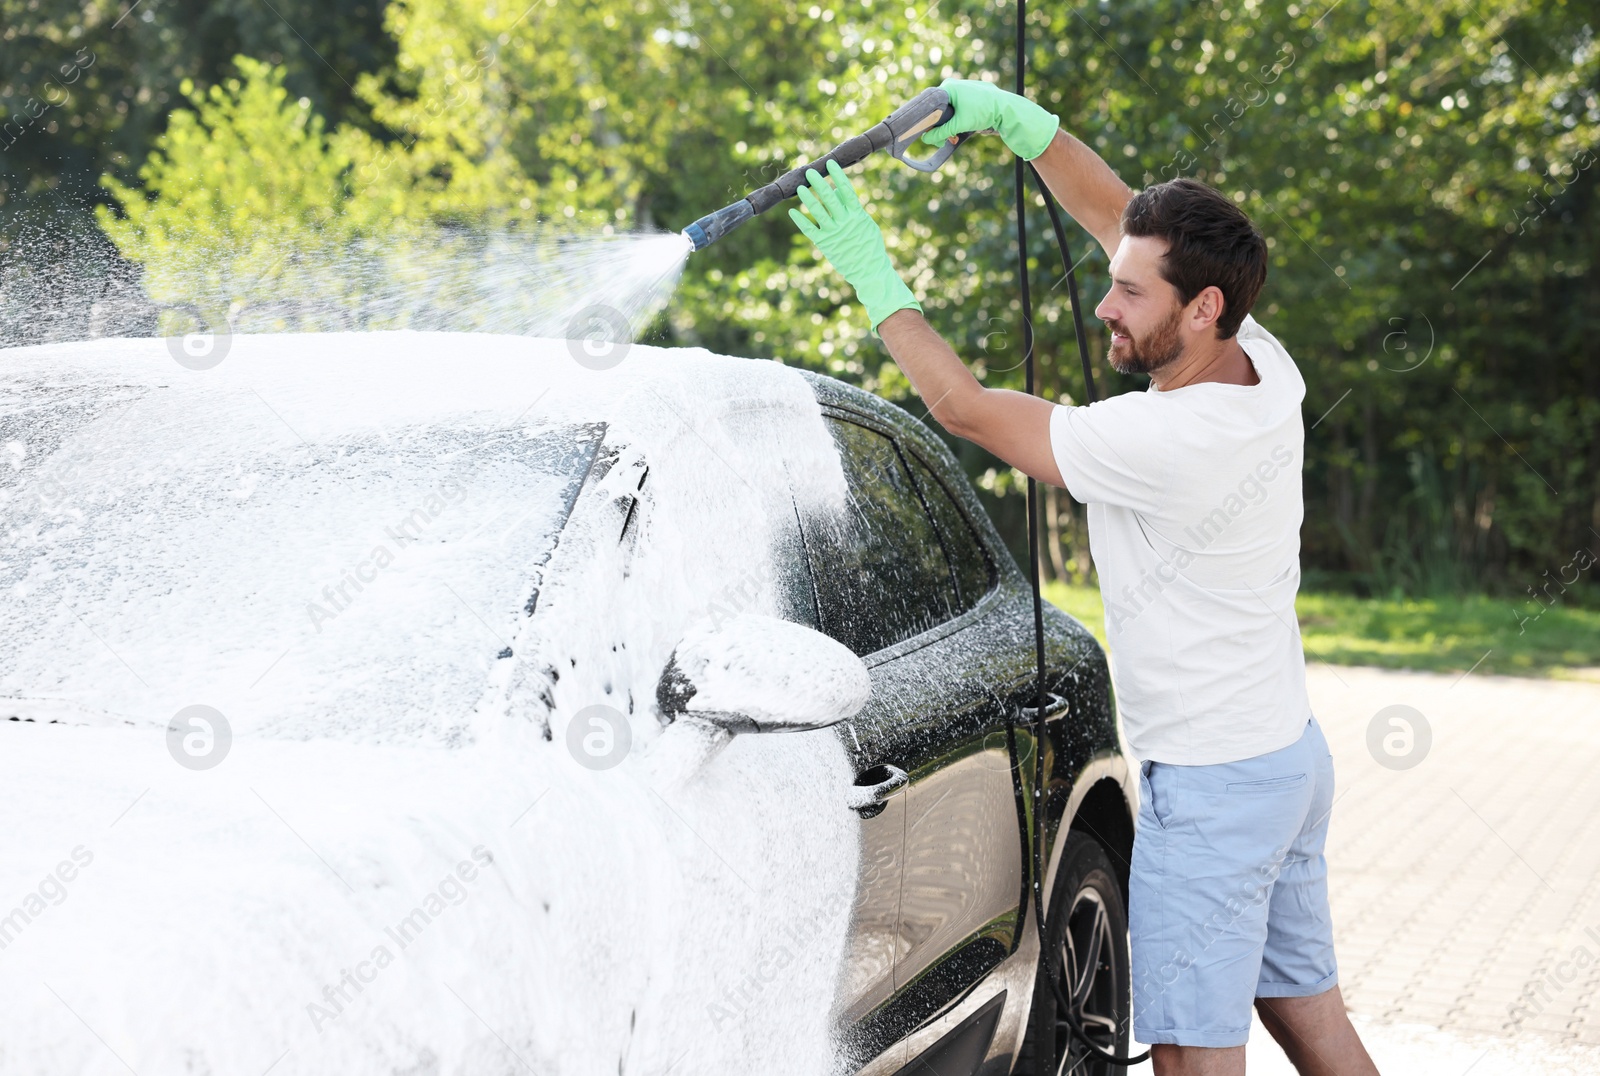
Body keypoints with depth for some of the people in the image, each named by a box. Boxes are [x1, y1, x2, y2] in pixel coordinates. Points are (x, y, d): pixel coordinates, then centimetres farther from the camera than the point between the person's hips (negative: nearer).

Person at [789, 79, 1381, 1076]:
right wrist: (1021, 121, 6)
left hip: (1211, 784, -9)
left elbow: (966, 405, -16)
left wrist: (875, 278, -7)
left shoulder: (1165, 440, -26)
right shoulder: (1265, 367, -2)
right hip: (1293, 750, 9)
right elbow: (1125, 218, 10)